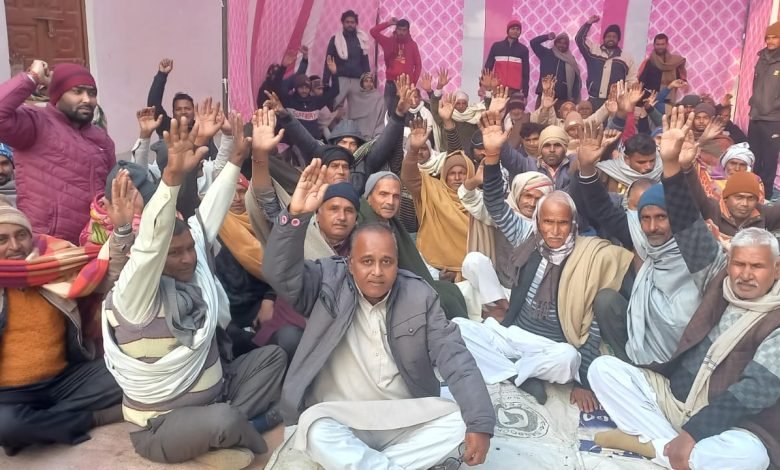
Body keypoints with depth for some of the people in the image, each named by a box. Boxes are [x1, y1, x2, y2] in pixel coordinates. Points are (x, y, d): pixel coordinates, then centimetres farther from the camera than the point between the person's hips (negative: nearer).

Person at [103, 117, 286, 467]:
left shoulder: (194, 268, -3)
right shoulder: (135, 294, -23)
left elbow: (209, 215, 1)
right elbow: (150, 243, -40)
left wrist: (236, 159, 0)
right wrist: (173, 176, -53)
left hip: (215, 390, 8)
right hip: (163, 424, -7)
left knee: (274, 356, 6)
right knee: (223, 422, -36)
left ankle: (228, 427, -7)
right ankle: (249, 435, 0)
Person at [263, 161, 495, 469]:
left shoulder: (419, 296, -1)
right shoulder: (329, 283, -2)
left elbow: (454, 358, -7)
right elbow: (282, 274, -19)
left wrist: (480, 422, -20)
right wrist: (296, 215, -35)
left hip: (406, 421, 3)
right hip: (340, 422, -3)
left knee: (459, 421, -20)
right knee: (315, 430, -33)